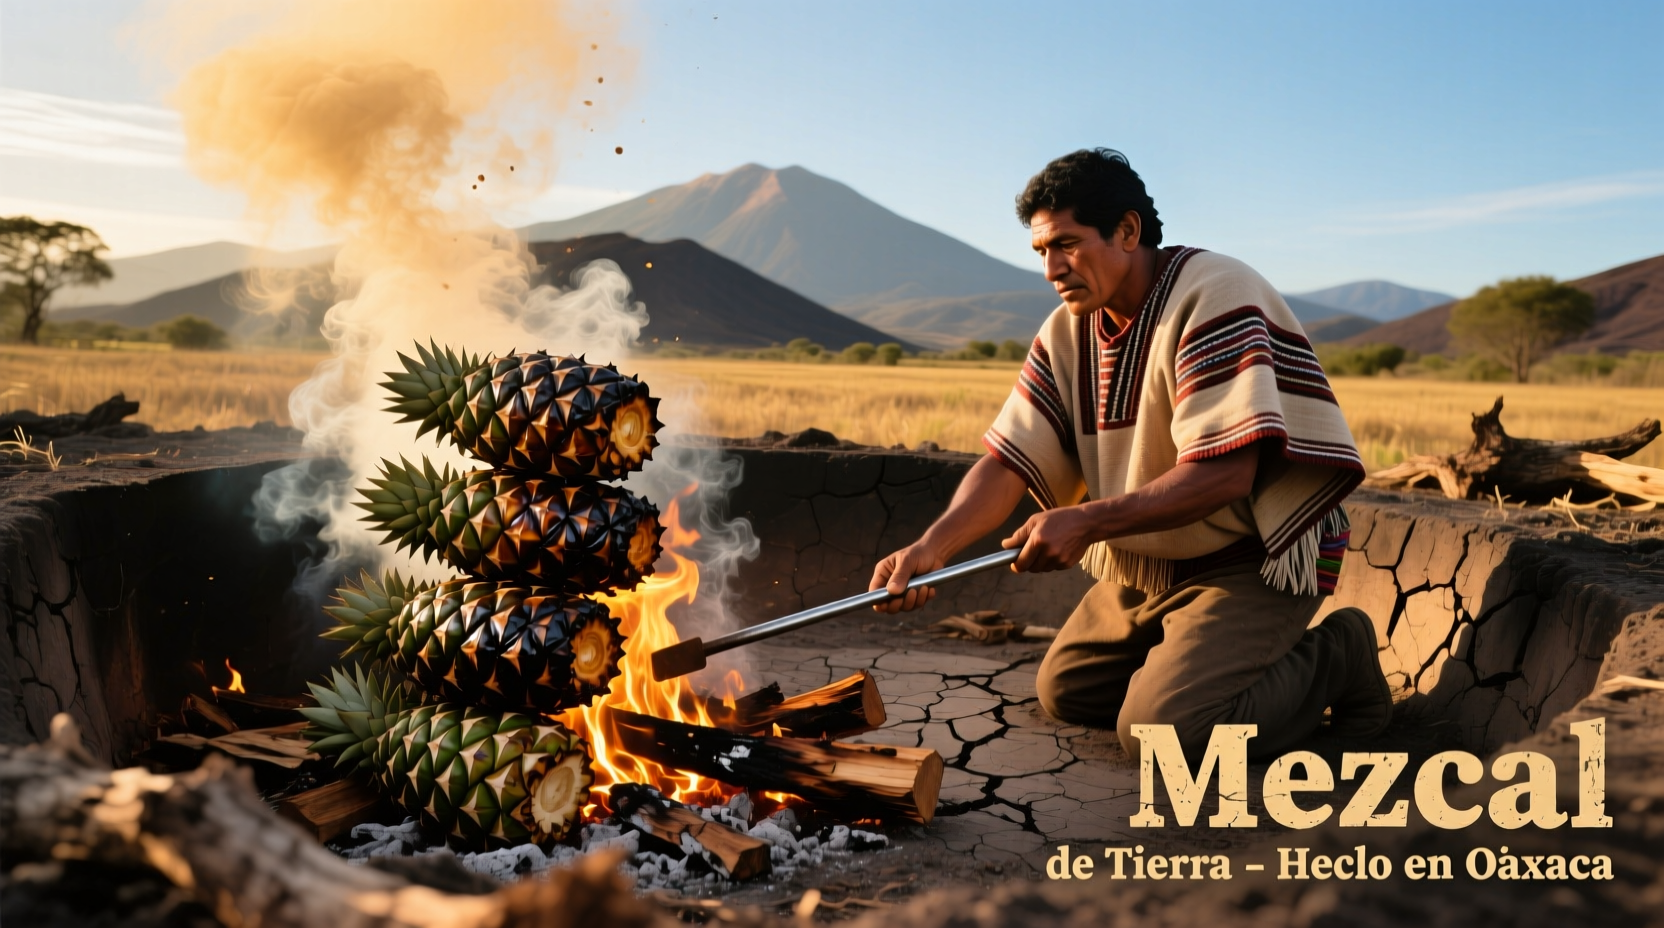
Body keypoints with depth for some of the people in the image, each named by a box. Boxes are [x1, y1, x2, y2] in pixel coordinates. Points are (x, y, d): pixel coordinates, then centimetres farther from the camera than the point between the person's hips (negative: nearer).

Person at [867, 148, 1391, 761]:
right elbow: (1008, 462, -7)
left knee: (1158, 730, -19)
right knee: (1063, 692, 8)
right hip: (1144, 562, 8)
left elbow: (1225, 475, -30)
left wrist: (1087, 522, -35)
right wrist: (932, 547, -24)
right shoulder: (1066, 332, 0)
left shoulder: (1213, 296, -22)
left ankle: (1334, 659, 3)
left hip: (1256, 557, -8)